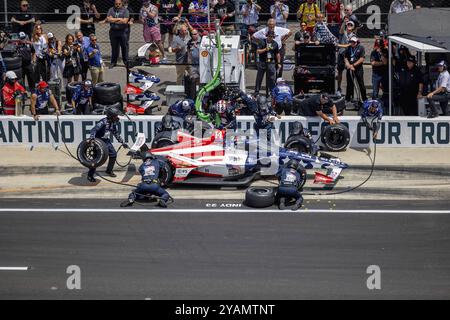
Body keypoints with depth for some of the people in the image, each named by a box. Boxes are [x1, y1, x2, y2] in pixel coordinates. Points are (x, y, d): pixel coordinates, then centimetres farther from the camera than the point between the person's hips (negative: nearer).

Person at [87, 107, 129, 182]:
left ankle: (109, 170, 29)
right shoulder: (103, 122, -23)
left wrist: (122, 142, 21)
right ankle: (90, 175, -6)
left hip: (107, 141, 8)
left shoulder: (113, 123, 3)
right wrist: (92, 138, -50)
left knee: (113, 154, 8)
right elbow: (94, 129, -33)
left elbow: (116, 133, 18)